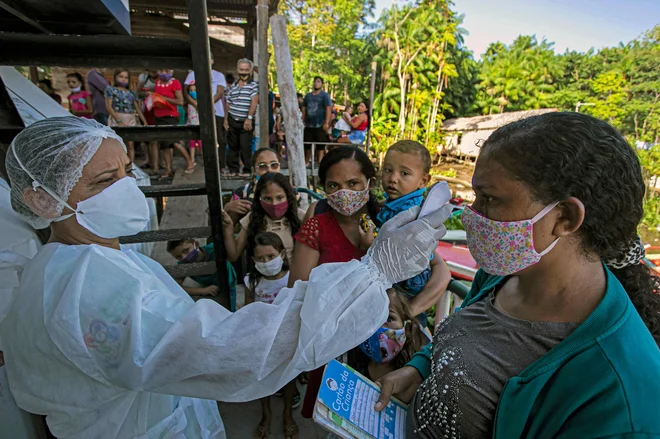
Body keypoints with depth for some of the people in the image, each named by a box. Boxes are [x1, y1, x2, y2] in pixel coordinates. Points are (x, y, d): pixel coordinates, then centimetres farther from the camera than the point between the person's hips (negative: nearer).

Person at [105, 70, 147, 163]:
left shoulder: (131, 93, 17)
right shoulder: (110, 89, 5)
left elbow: (138, 108, 14)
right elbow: (108, 106, -4)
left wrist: (145, 122, 1)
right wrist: (119, 121, -16)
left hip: (131, 120, 4)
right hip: (116, 119, -3)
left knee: (130, 144, 0)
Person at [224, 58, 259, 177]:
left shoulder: (254, 84, -2)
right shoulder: (233, 85, 14)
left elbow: (254, 101, -13)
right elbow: (228, 103, 17)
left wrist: (249, 118, -21)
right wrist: (226, 119, 12)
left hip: (246, 122, -5)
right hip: (232, 121, 5)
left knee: (245, 147, -7)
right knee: (232, 146, 10)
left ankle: (247, 170, 5)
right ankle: (233, 169, 20)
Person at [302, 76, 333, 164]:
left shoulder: (324, 95, 1)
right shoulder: (308, 95, 16)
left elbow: (329, 109, -8)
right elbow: (304, 108, 17)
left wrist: (326, 123, -17)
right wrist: (303, 121, 7)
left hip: (320, 125, -5)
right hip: (308, 125, 5)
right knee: (307, 144, 8)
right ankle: (306, 162, 17)